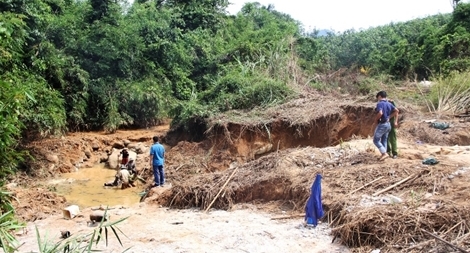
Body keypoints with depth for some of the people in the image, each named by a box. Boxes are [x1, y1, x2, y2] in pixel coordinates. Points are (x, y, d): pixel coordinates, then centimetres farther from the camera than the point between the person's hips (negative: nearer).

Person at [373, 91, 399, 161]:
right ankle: (383, 155, 17)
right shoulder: (389, 104, 8)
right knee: (384, 140, 14)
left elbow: (380, 113, -31)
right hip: (388, 124, 8)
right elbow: (396, 111, 6)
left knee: (376, 140, 1)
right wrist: (395, 121, 9)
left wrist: (375, 119, -14)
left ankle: (384, 153, -7)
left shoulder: (380, 104, -16)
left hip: (381, 124, -8)